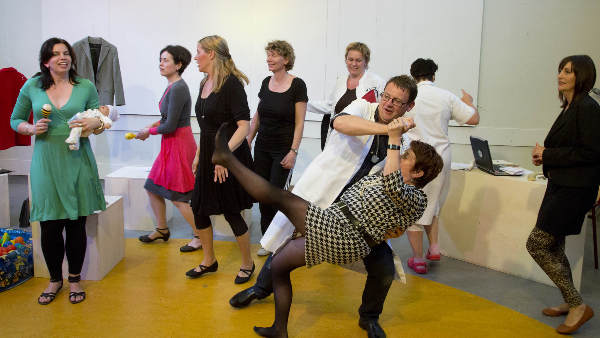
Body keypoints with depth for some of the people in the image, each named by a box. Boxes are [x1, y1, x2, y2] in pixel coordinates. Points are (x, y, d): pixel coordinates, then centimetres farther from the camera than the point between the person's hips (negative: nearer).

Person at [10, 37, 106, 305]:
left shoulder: (86, 87, 4)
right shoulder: (32, 87, 4)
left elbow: (101, 123, 10)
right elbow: (15, 120, 14)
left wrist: (95, 124, -14)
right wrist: (32, 128, -7)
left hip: (78, 162, 0)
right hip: (46, 162, 0)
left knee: (76, 223, 5)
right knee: (49, 225, 4)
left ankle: (75, 279, 23)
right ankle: (55, 279, 25)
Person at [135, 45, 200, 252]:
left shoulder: (178, 89, -20)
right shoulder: (172, 86, 9)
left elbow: (170, 126, -21)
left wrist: (149, 131, -6)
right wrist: (153, 125, 7)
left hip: (179, 144, -10)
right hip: (170, 144, 10)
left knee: (178, 198, -1)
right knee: (152, 188, 17)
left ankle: (200, 236, 13)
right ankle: (161, 230, 35)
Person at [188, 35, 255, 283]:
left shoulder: (231, 83, -16)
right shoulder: (205, 84, 9)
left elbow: (244, 125, -22)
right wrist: (198, 154, 19)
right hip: (209, 156, 8)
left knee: (231, 212, 1)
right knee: (199, 207, 11)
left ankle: (247, 264, 21)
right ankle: (209, 261, 28)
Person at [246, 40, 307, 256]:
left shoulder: (297, 85, -10)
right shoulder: (266, 83, 7)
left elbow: (299, 123, -11)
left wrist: (293, 151, -16)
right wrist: (248, 141, 12)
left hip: (283, 149, -5)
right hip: (262, 147, 5)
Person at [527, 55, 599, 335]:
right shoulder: (570, 108, 14)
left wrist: (548, 155, -16)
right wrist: (545, 154, 5)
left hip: (574, 190, -10)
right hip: (561, 186, 10)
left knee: (536, 243, -11)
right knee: (553, 247, 14)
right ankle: (569, 302, 29)